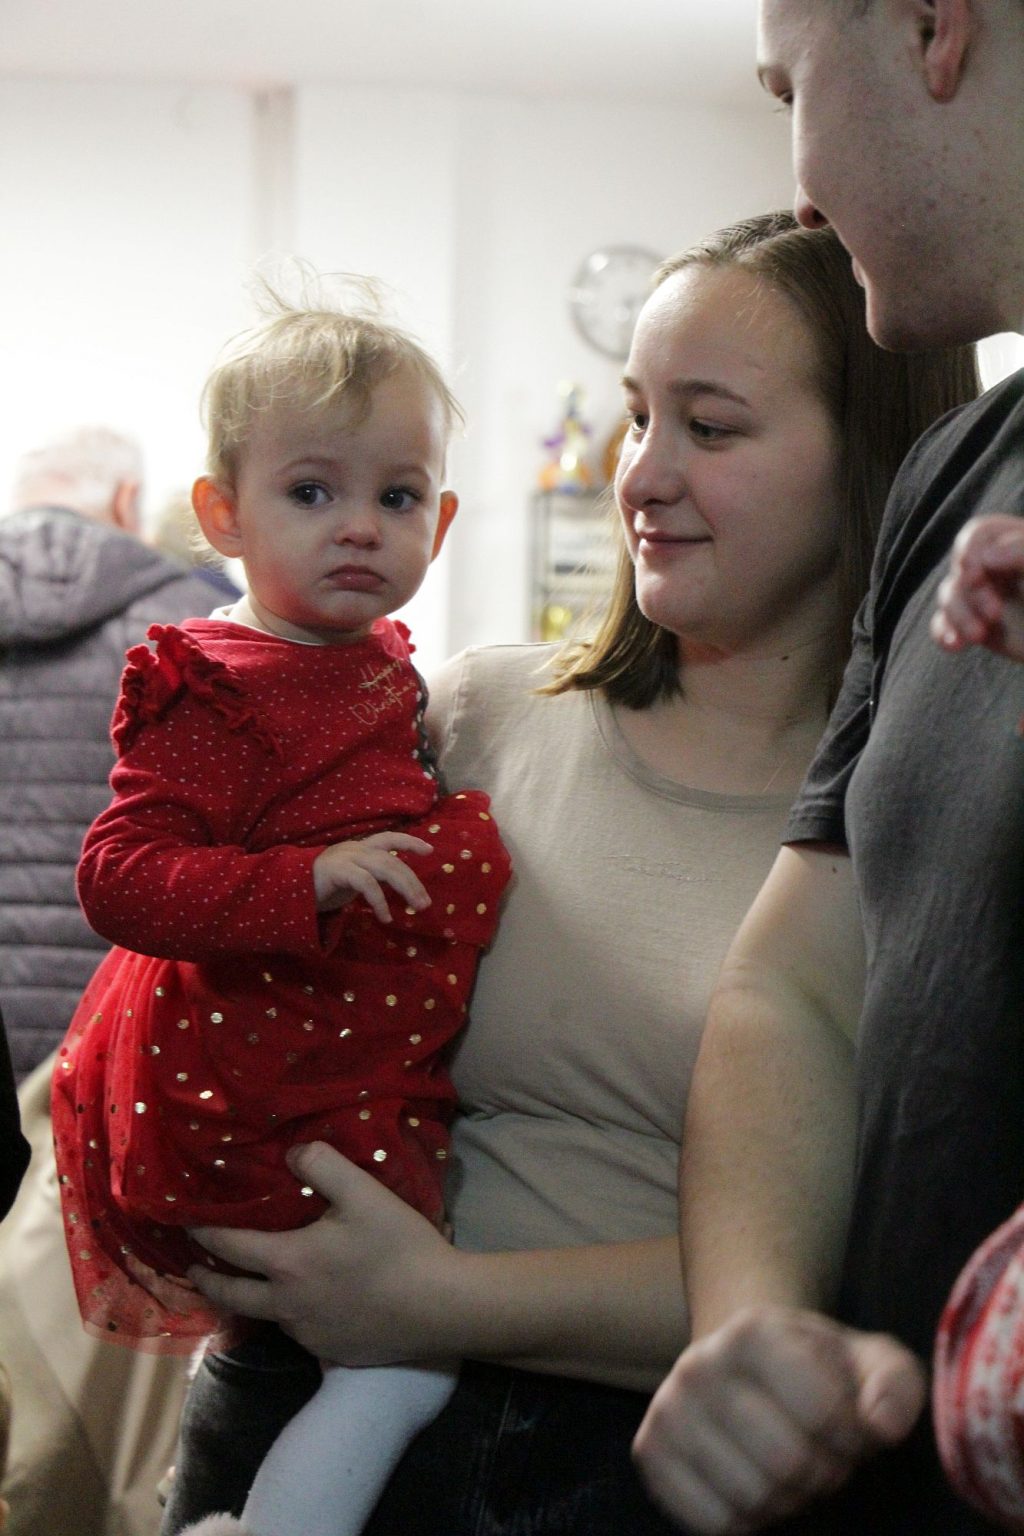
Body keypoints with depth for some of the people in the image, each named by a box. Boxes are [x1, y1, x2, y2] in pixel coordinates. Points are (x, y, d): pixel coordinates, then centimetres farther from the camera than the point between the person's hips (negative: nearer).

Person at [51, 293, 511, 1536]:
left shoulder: (383, 666, 11)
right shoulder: (211, 691, -16)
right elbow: (120, 876, -26)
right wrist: (310, 878, -33)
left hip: (371, 1082, 9)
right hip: (264, 1109, -9)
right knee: (415, 1353, -10)